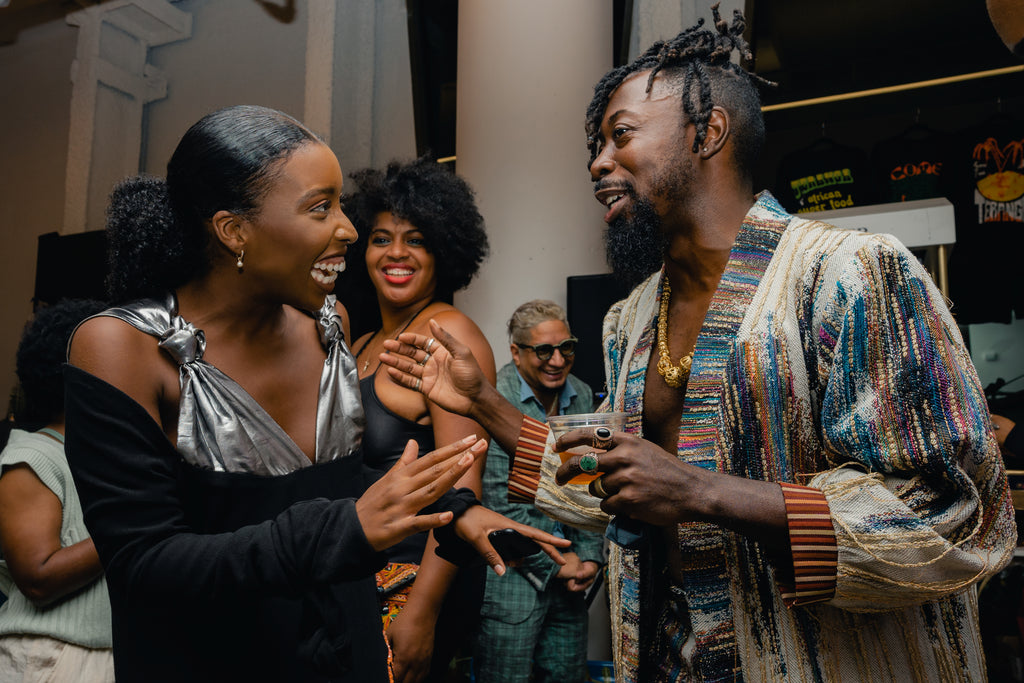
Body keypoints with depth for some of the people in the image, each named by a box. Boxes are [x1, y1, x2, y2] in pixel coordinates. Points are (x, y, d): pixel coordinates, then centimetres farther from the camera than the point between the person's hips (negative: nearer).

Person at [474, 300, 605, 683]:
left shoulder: (582, 396, 6)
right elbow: (499, 501, -17)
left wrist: (590, 556, 2)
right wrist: (553, 562, -10)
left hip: (568, 571, 6)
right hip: (512, 574, -6)